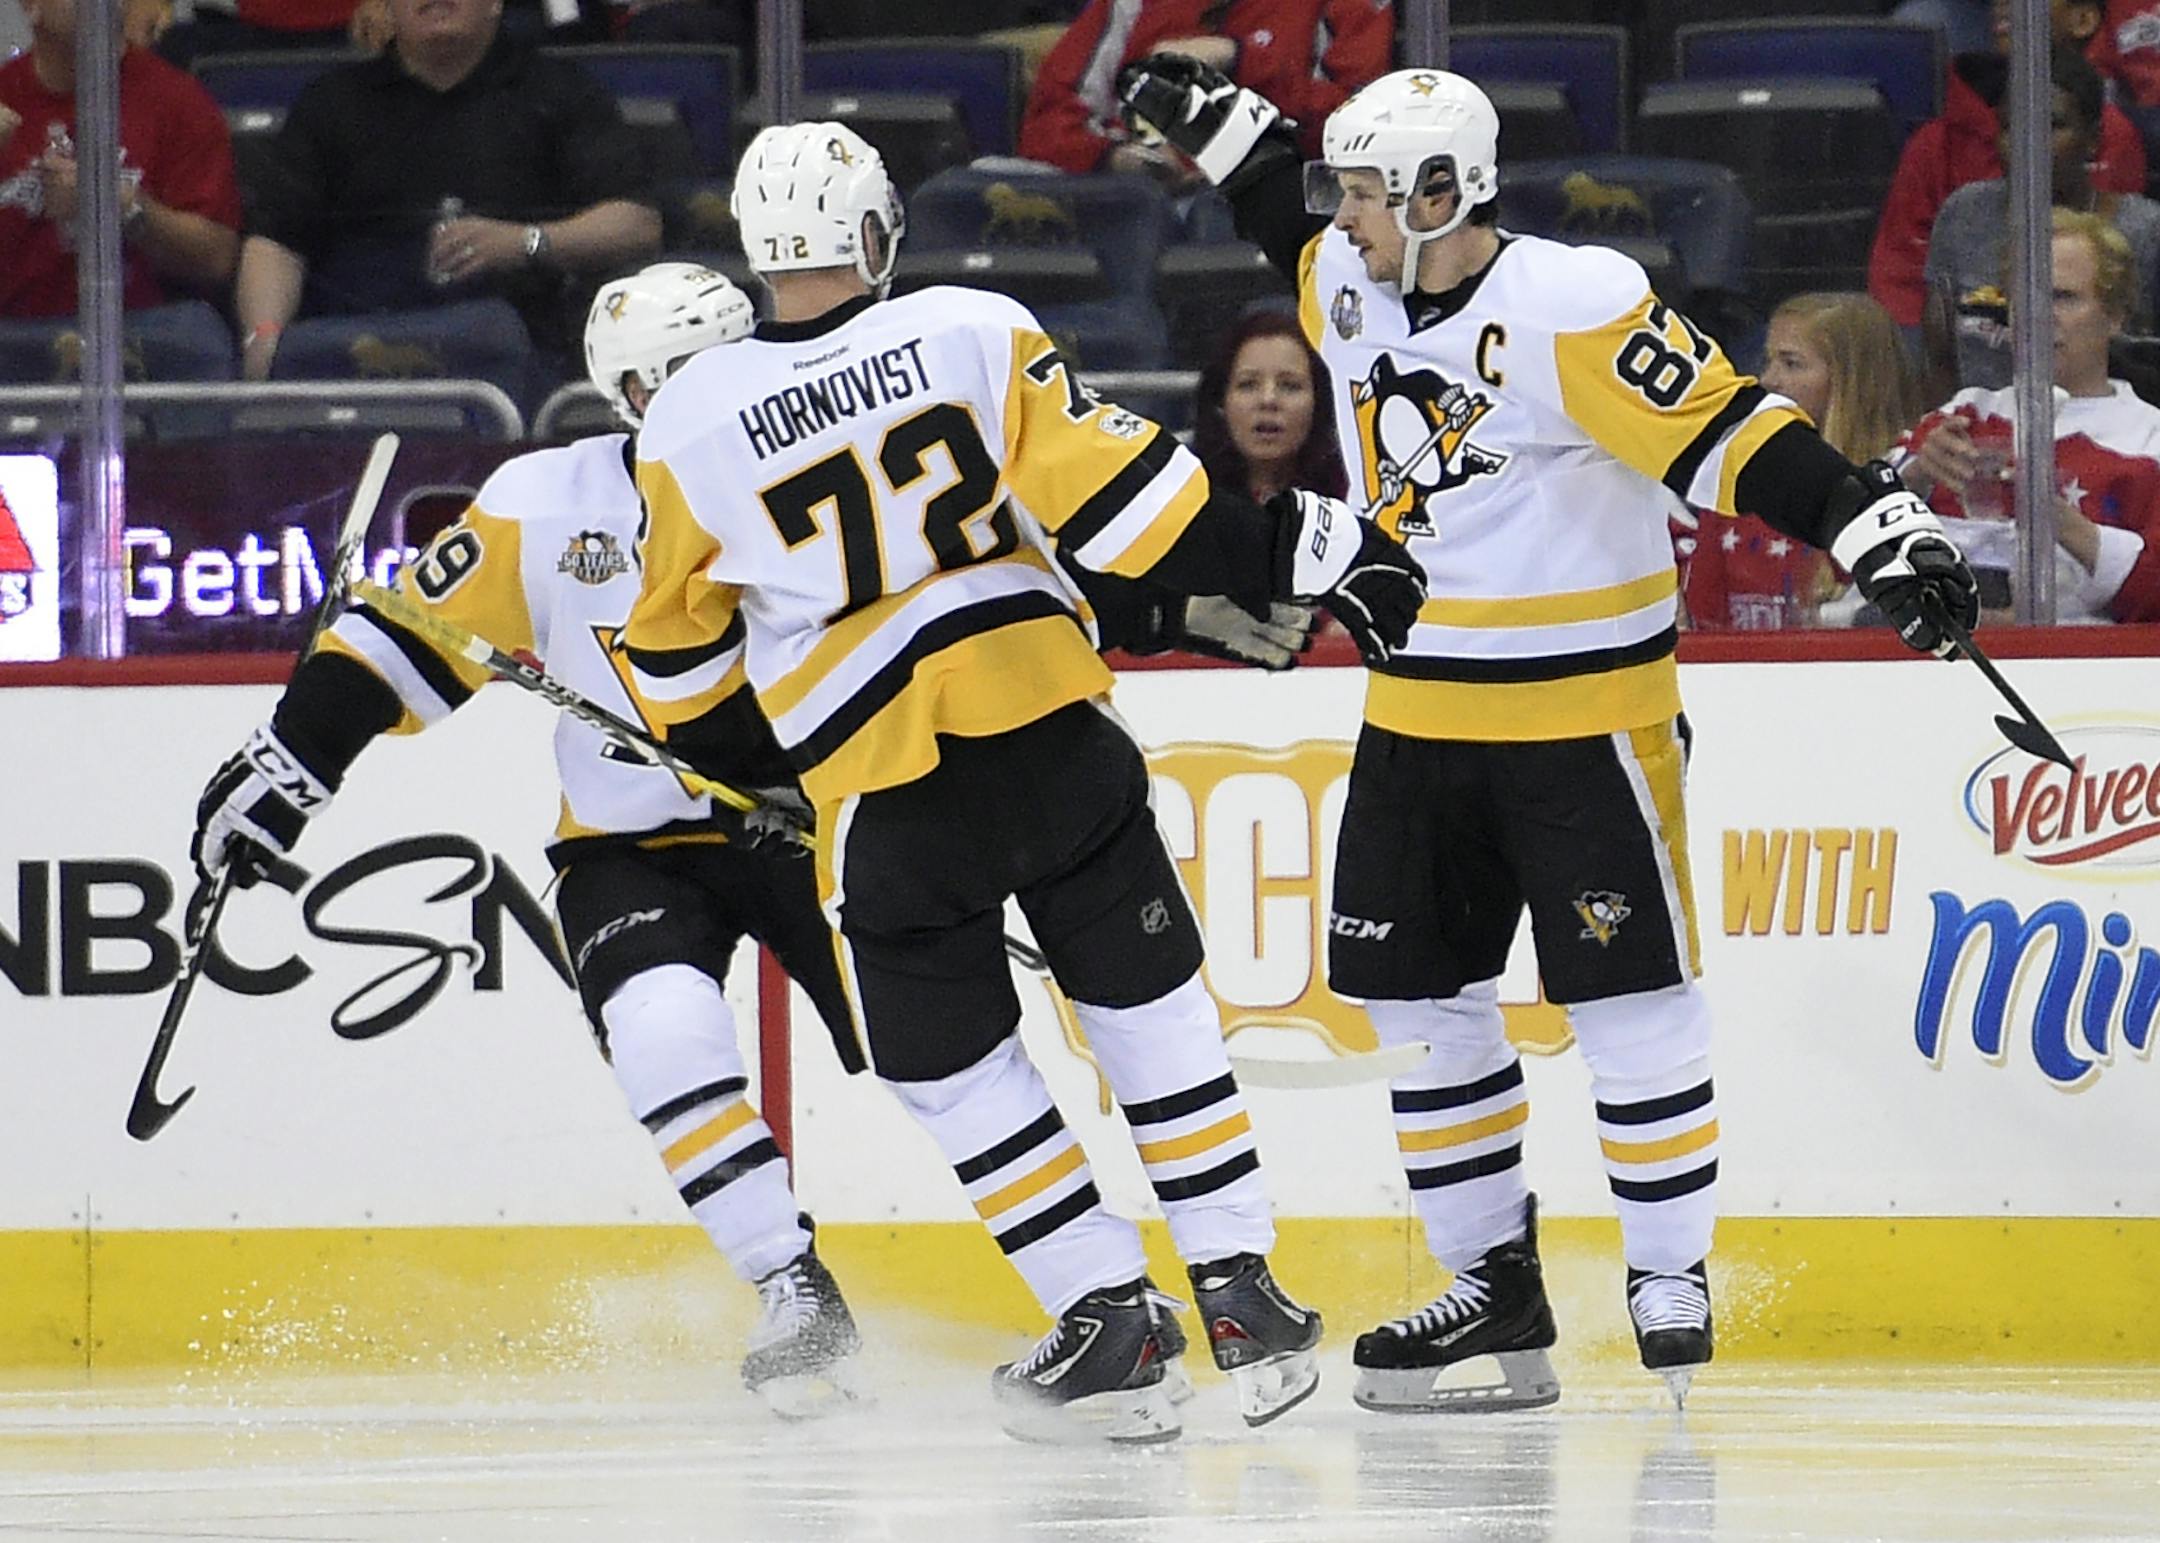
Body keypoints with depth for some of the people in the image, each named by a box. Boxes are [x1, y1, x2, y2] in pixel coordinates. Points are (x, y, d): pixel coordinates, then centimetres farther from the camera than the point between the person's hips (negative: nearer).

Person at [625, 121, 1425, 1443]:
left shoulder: (691, 425, -1)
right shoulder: (974, 333, -4)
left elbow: (675, 649, 10)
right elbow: (1110, 484, -9)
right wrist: (1285, 555, -1)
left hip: (885, 794, -1)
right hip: (1053, 736, 1)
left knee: (953, 1066, 13)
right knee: (1151, 1008, 14)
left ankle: (1109, 1323, 6)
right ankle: (1244, 1297, 12)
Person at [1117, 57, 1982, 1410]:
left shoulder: (1574, 310, -19)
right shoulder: (1352, 292, 4)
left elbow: (1731, 437, -22)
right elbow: (1297, 222, 28)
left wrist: (1886, 534, -29)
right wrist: (1211, 119, 23)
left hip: (1584, 714, -7)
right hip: (1419, 719, 7)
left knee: (1631, 1002, -3)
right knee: (1419, 997, 7)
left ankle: (1671, 1281, 8)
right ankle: (1495, 1285, 15)